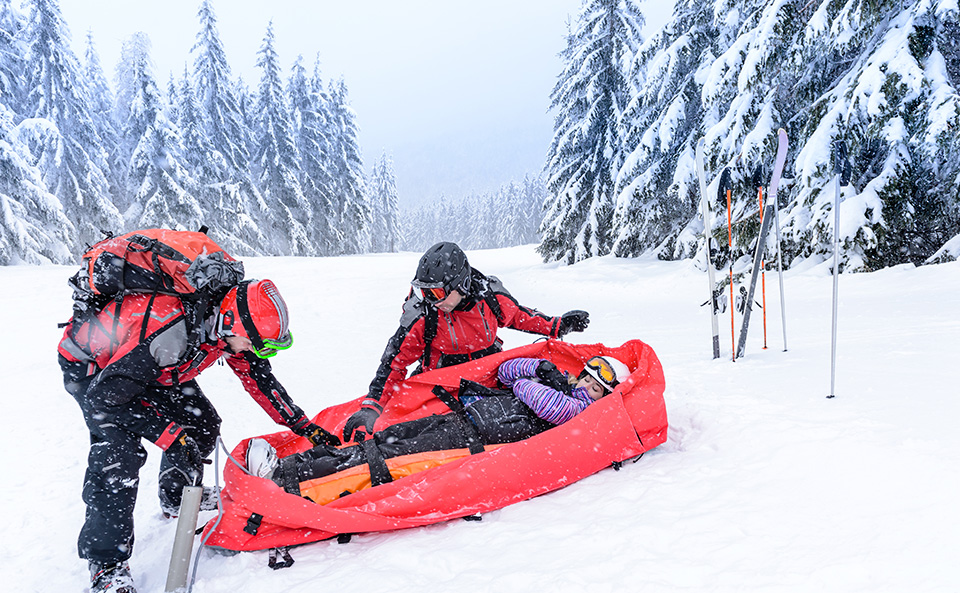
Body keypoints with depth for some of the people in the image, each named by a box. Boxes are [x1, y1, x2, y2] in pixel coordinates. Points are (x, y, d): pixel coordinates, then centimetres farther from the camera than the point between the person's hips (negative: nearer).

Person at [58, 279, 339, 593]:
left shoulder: (229, 327, -19)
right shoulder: (172, 334, -42)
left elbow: (259, 378, -3)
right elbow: (104, 395, -33)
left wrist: (304, 426, -4)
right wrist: (171, 435, -30)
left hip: (147, 362, 7)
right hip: (90, 366, -7)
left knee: (201, 422, 3)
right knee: (119, 450, -22)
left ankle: (178, 497, 29)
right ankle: (106, 564, -9)